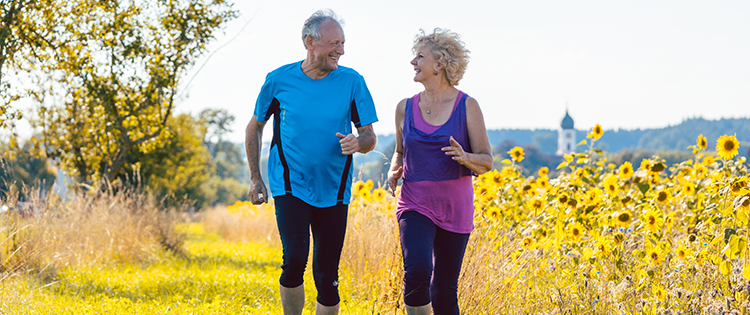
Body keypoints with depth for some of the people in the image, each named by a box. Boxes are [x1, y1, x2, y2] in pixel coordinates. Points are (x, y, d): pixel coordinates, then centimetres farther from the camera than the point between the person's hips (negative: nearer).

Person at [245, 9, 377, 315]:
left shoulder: (352, 82, -2)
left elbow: (370, 137, 2)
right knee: (295, 259, -20)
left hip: (333, 190, 2)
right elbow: (255, 128, 12)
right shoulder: (279, 80, -3)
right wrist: (255, 177, 9)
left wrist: (358, 142, -22)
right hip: (290, 186, -2)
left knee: (327, 277, 4)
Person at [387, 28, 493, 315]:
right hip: (416, 205, 1)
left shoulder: (467, 106, -4)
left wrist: (466, 158, -23)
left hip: (455, 207, -1)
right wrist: (393, 171, -1)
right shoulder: (405, 108, 5)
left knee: (444, 289, 5)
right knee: (417, 273, -24)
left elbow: (486, 161, -1)